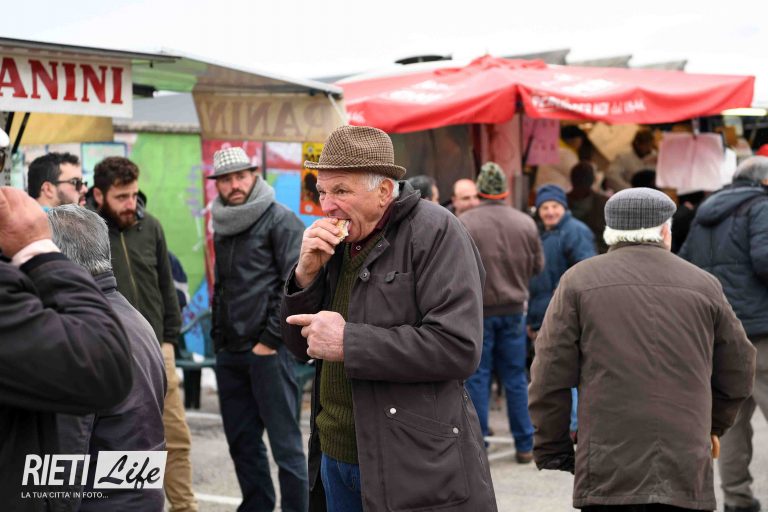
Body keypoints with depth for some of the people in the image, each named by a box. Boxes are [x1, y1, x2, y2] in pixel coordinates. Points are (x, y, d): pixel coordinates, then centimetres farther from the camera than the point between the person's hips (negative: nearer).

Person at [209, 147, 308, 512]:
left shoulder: (280, 220, -5)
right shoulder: (222, 228, 17)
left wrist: (270, 340, -13)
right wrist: (218, 337, 16)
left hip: (268, 351, -7)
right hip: (229, 354, 7)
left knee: (285, 443, -3)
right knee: (241, 442, 12)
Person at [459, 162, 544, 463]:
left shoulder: (464, 223, -13)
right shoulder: (525, 223, -2)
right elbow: (538, 266, 7)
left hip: (477, 311, -3)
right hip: (514, 309, 3)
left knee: (477, 378, 4)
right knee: (515, 377, 11)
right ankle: (524, 446, 16)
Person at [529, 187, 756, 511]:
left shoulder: (579, 281, 4)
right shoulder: (704, 285, 10)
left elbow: (551, 376, 0)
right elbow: (738, 372, 17)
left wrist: (551, 449, 10)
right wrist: (713, 424, 34)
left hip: (608, 471, -2)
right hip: (688, 473, 2)